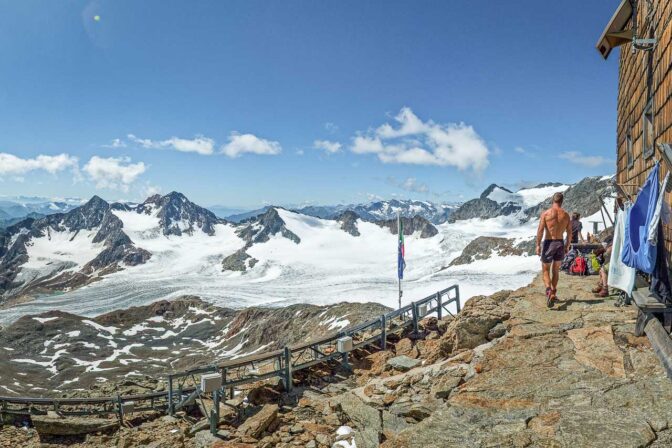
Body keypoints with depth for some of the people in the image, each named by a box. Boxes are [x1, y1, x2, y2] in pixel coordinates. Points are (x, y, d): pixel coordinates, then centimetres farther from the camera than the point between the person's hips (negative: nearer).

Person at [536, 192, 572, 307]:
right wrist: (567, 246, 15)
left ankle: (549, 290, -20)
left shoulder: (545, 213, -9)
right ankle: (553, 294, 23)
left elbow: (540, 231, -13)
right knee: (556, 270, 17)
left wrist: (538, 245, -7)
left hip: (549, 243, -3)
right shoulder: (566, 215, 2)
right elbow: (569, 233, 5)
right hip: (560, 243, 3)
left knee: (546, 270, 4)